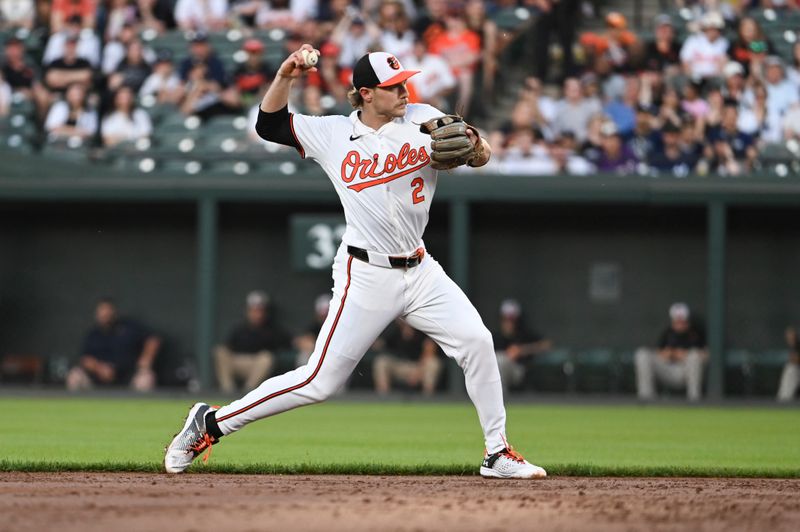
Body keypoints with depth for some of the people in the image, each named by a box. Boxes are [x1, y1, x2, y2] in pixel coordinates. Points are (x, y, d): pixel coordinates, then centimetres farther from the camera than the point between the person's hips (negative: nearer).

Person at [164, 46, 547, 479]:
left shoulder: (423, 120, 2)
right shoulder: (333, 135, -2)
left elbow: (482, 157, -2)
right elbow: (269, 124, 6)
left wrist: (474, 144, -26)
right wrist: (285, 76, -9)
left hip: (420, 271, 4)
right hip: (366, 277, -4)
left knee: (476, 341, -10)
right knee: (320, 382, -6)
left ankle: (497, 453, 3)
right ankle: (211, 423, 6)